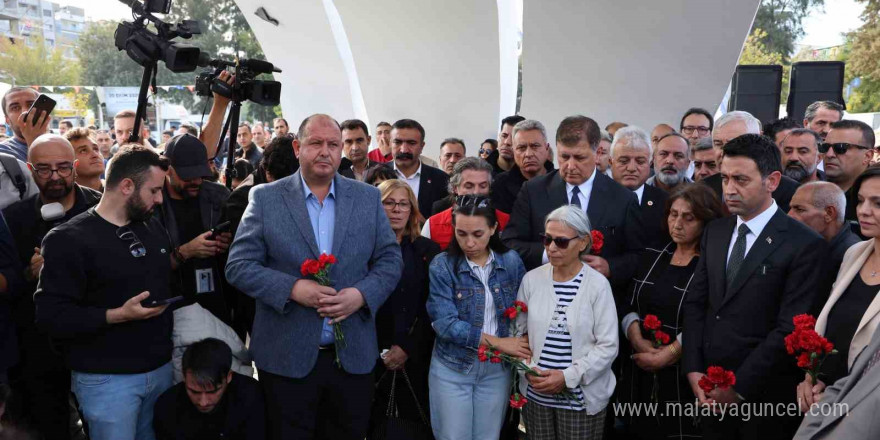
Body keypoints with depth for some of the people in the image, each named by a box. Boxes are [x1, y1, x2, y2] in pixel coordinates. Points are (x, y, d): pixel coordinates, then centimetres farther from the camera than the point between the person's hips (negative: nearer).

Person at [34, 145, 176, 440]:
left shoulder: (153, 228, 10)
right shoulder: (68, 239, -12)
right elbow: (51, 315, -17)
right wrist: (117, 316, -23)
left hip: (161, 368, 6)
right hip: (107, 379, -6)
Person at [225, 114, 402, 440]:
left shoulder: (368, 198, 4)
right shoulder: (265, 198, -2)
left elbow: (390, 260, 4)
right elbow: (238, 265, -5)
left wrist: (362, 294, -14)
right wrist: (292, 288, -19)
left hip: (353, 356, 2)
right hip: (286, 356, -2)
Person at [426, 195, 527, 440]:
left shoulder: (511, 261, -2)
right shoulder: (442, 265, -11)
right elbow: (445, 324, -17)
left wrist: (522, 347, -15)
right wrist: (497, 342, -16)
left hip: (497, 369, 2)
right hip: (452, 368, -2)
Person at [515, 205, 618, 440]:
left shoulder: (598, 284, -9)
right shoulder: (531, 279, 0)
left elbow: (608, 346, -10)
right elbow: (518, 331, 5)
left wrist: (568, 376, -16)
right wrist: (528, 370, -9)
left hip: (581, 396, -2)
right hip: (535, 393, 3)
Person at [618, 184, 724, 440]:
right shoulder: (650, 257, 8)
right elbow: (628, 307, 6)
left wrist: (664, 356, -15)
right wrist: (639, 342, -10)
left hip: (684, 377, -4)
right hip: (641, 374, 5)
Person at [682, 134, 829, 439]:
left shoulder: (806, 245, -11)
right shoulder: (714, 232, 7)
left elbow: (790, 328, -16)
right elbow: (695, 303, 7)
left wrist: (739, 388, -15)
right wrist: (693, 370, -3)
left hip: (762, 395, -5)